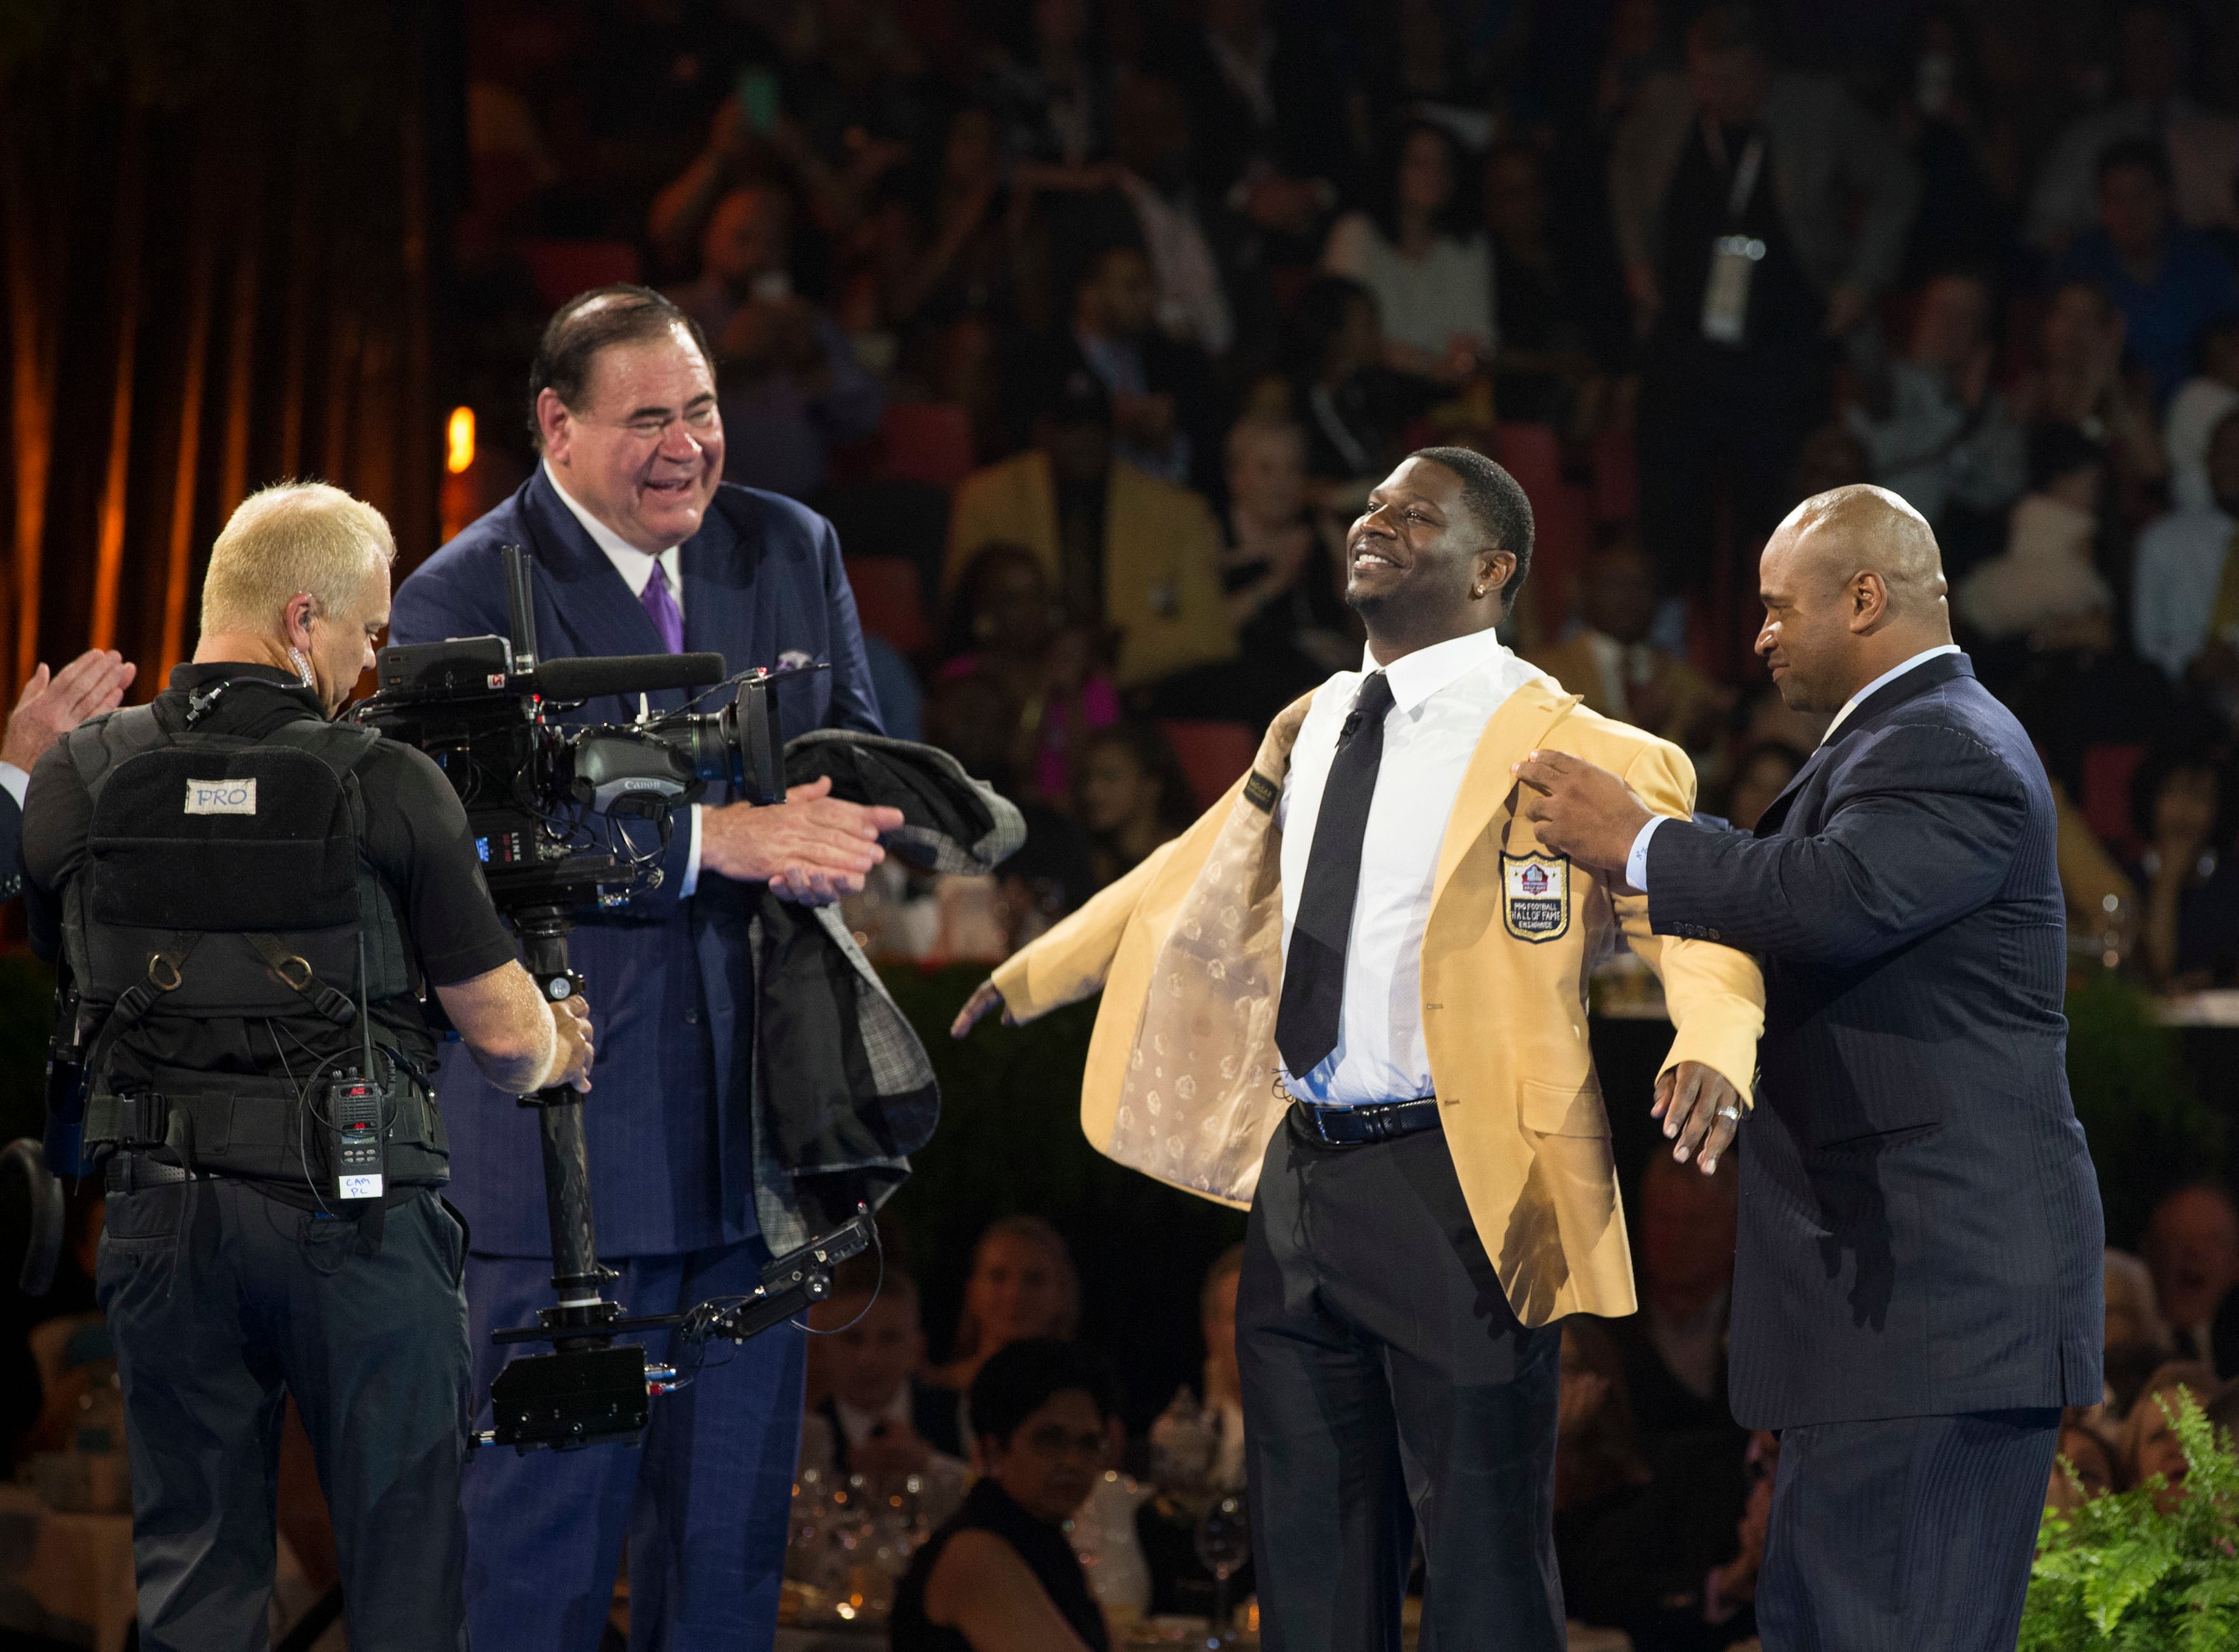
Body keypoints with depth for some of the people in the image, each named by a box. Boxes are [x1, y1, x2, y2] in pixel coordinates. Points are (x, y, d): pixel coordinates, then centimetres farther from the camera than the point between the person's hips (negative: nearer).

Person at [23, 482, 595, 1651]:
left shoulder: (77, 778, -1)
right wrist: (557, 1054, 18)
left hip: (161, 1219, 3)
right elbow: (505, 1033, -5)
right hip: (357, 1226, -3)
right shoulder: (389, 787, -10)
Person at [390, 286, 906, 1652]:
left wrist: (826, 843, -14)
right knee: (547, 1535, -3)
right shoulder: (463, 601, -7)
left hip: (757, 1112, 5)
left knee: (734, 1536, 11)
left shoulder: (794, 554, 11)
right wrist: (714, 835, -27)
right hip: (566, 1119, -5)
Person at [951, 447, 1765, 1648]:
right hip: (1302, 1176, 7)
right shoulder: (1309, 735, 15)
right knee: (1309, 1550, 14)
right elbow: (1195, 876, 30)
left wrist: (1709, 1047, -37)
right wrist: (1028, 979, 37)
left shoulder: (1564, 751, -8)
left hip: (1455, 1187, -7)